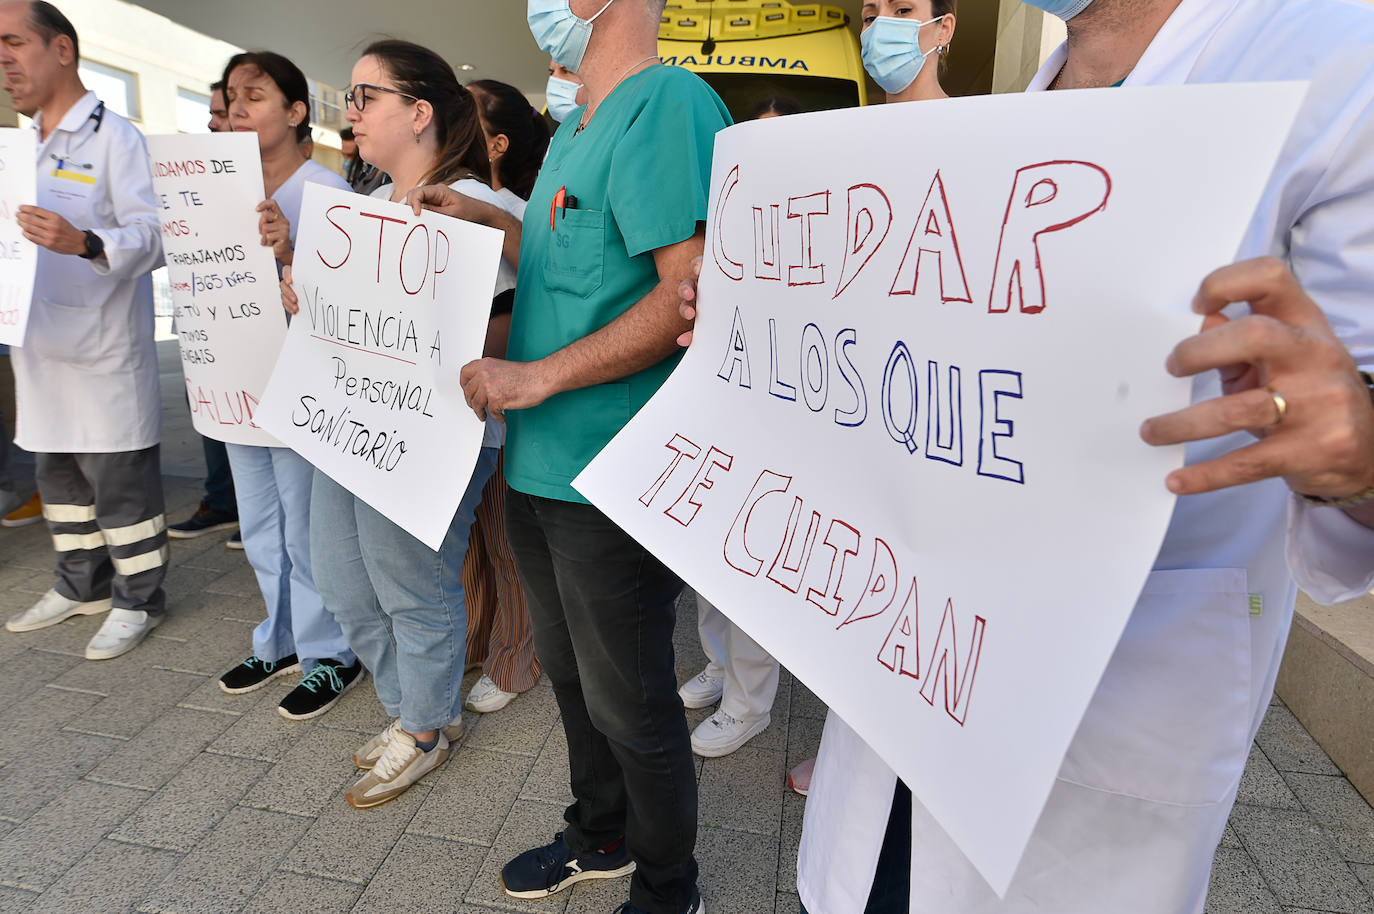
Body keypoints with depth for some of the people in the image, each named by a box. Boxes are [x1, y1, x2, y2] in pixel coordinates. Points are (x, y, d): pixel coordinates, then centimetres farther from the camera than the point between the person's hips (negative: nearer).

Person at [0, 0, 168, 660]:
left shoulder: (113, 136, -7)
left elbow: (155, 234, -19)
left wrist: (85, 243, -34)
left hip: (104, 352, -8)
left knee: (119, 481, 0)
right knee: (57, 473, 18)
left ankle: (137, 599, 15)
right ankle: (82, 586, 34)